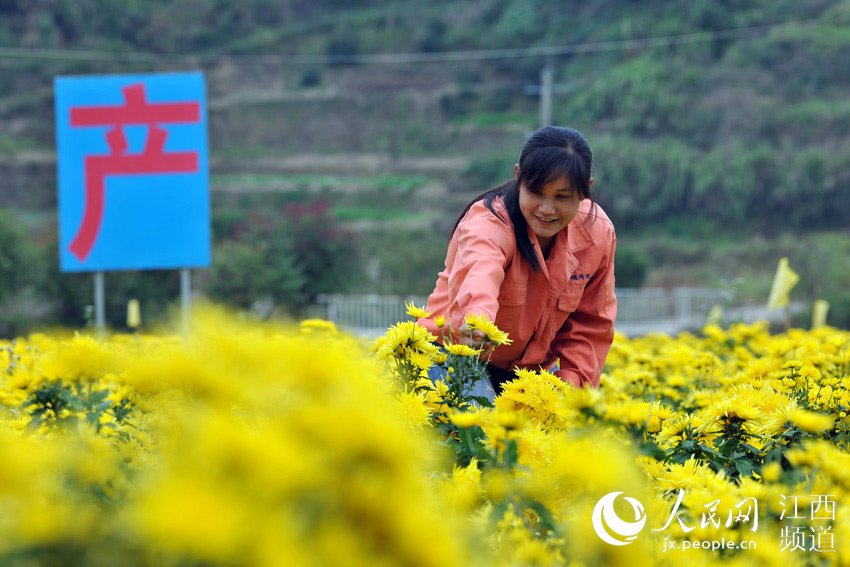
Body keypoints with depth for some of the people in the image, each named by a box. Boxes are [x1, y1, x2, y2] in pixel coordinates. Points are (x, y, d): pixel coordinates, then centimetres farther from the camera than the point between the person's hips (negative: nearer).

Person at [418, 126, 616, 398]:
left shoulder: (598, 232, -11)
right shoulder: (489, 223, -30)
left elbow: (592, 320, 3)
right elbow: (480, 270, -56)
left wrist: (573, 380, -11)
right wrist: (478, 317, -78)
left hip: (534, 364, 6)